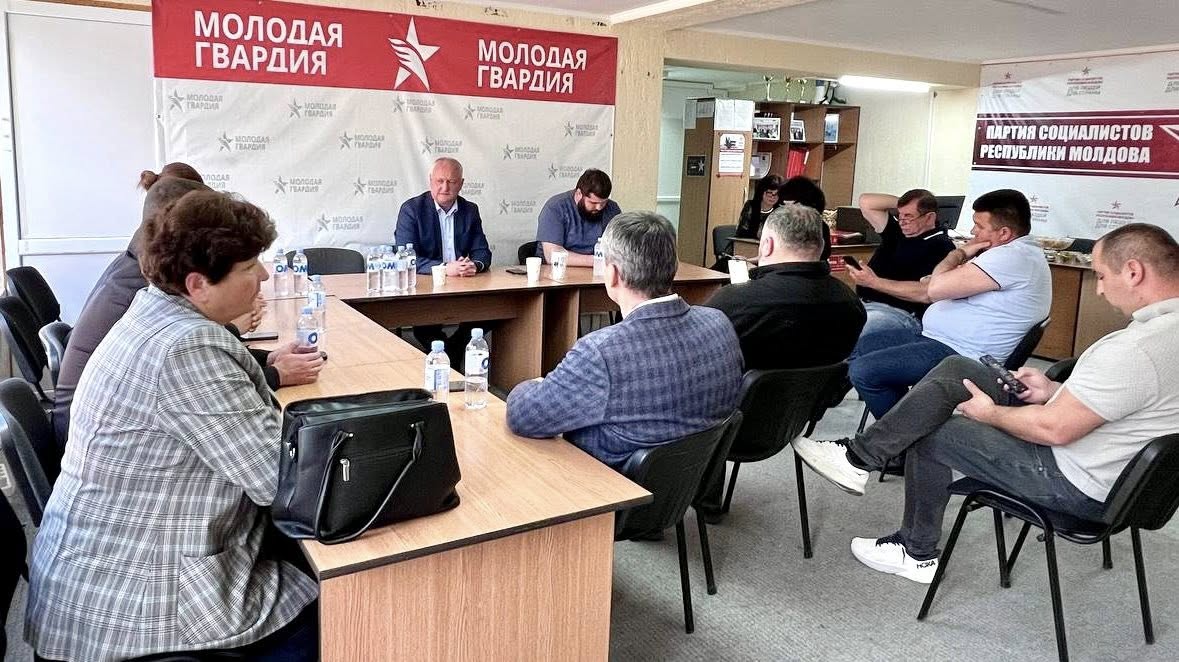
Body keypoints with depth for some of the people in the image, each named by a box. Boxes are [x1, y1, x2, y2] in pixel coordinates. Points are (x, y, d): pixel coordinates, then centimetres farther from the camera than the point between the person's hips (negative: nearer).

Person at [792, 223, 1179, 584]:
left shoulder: (1138, 348, -31)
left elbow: (1054, 429, -27)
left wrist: (989, 413, -9)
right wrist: (1054, 390, 7)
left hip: (1078, 486, -10)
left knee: (930, 434, 1)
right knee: (955, 370, 3)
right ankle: (860, 456, 7)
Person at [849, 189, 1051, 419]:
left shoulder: (1012, 257, -22)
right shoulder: (1008, 252, 14)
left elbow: (936, 289, -27)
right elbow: (926, 290, 17)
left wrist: (959, 253, -9)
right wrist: (875, 283, 12)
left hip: (960, 354, -12)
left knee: (863, 371, -19)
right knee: (861, 346, 13)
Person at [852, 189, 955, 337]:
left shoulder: (940, 246, -6)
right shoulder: (897, 231, 19)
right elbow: (866, 202, 22)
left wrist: (875, 282, -23)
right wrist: (901, 202, 13)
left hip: (900, 313, -8)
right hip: (863, 303, 8)